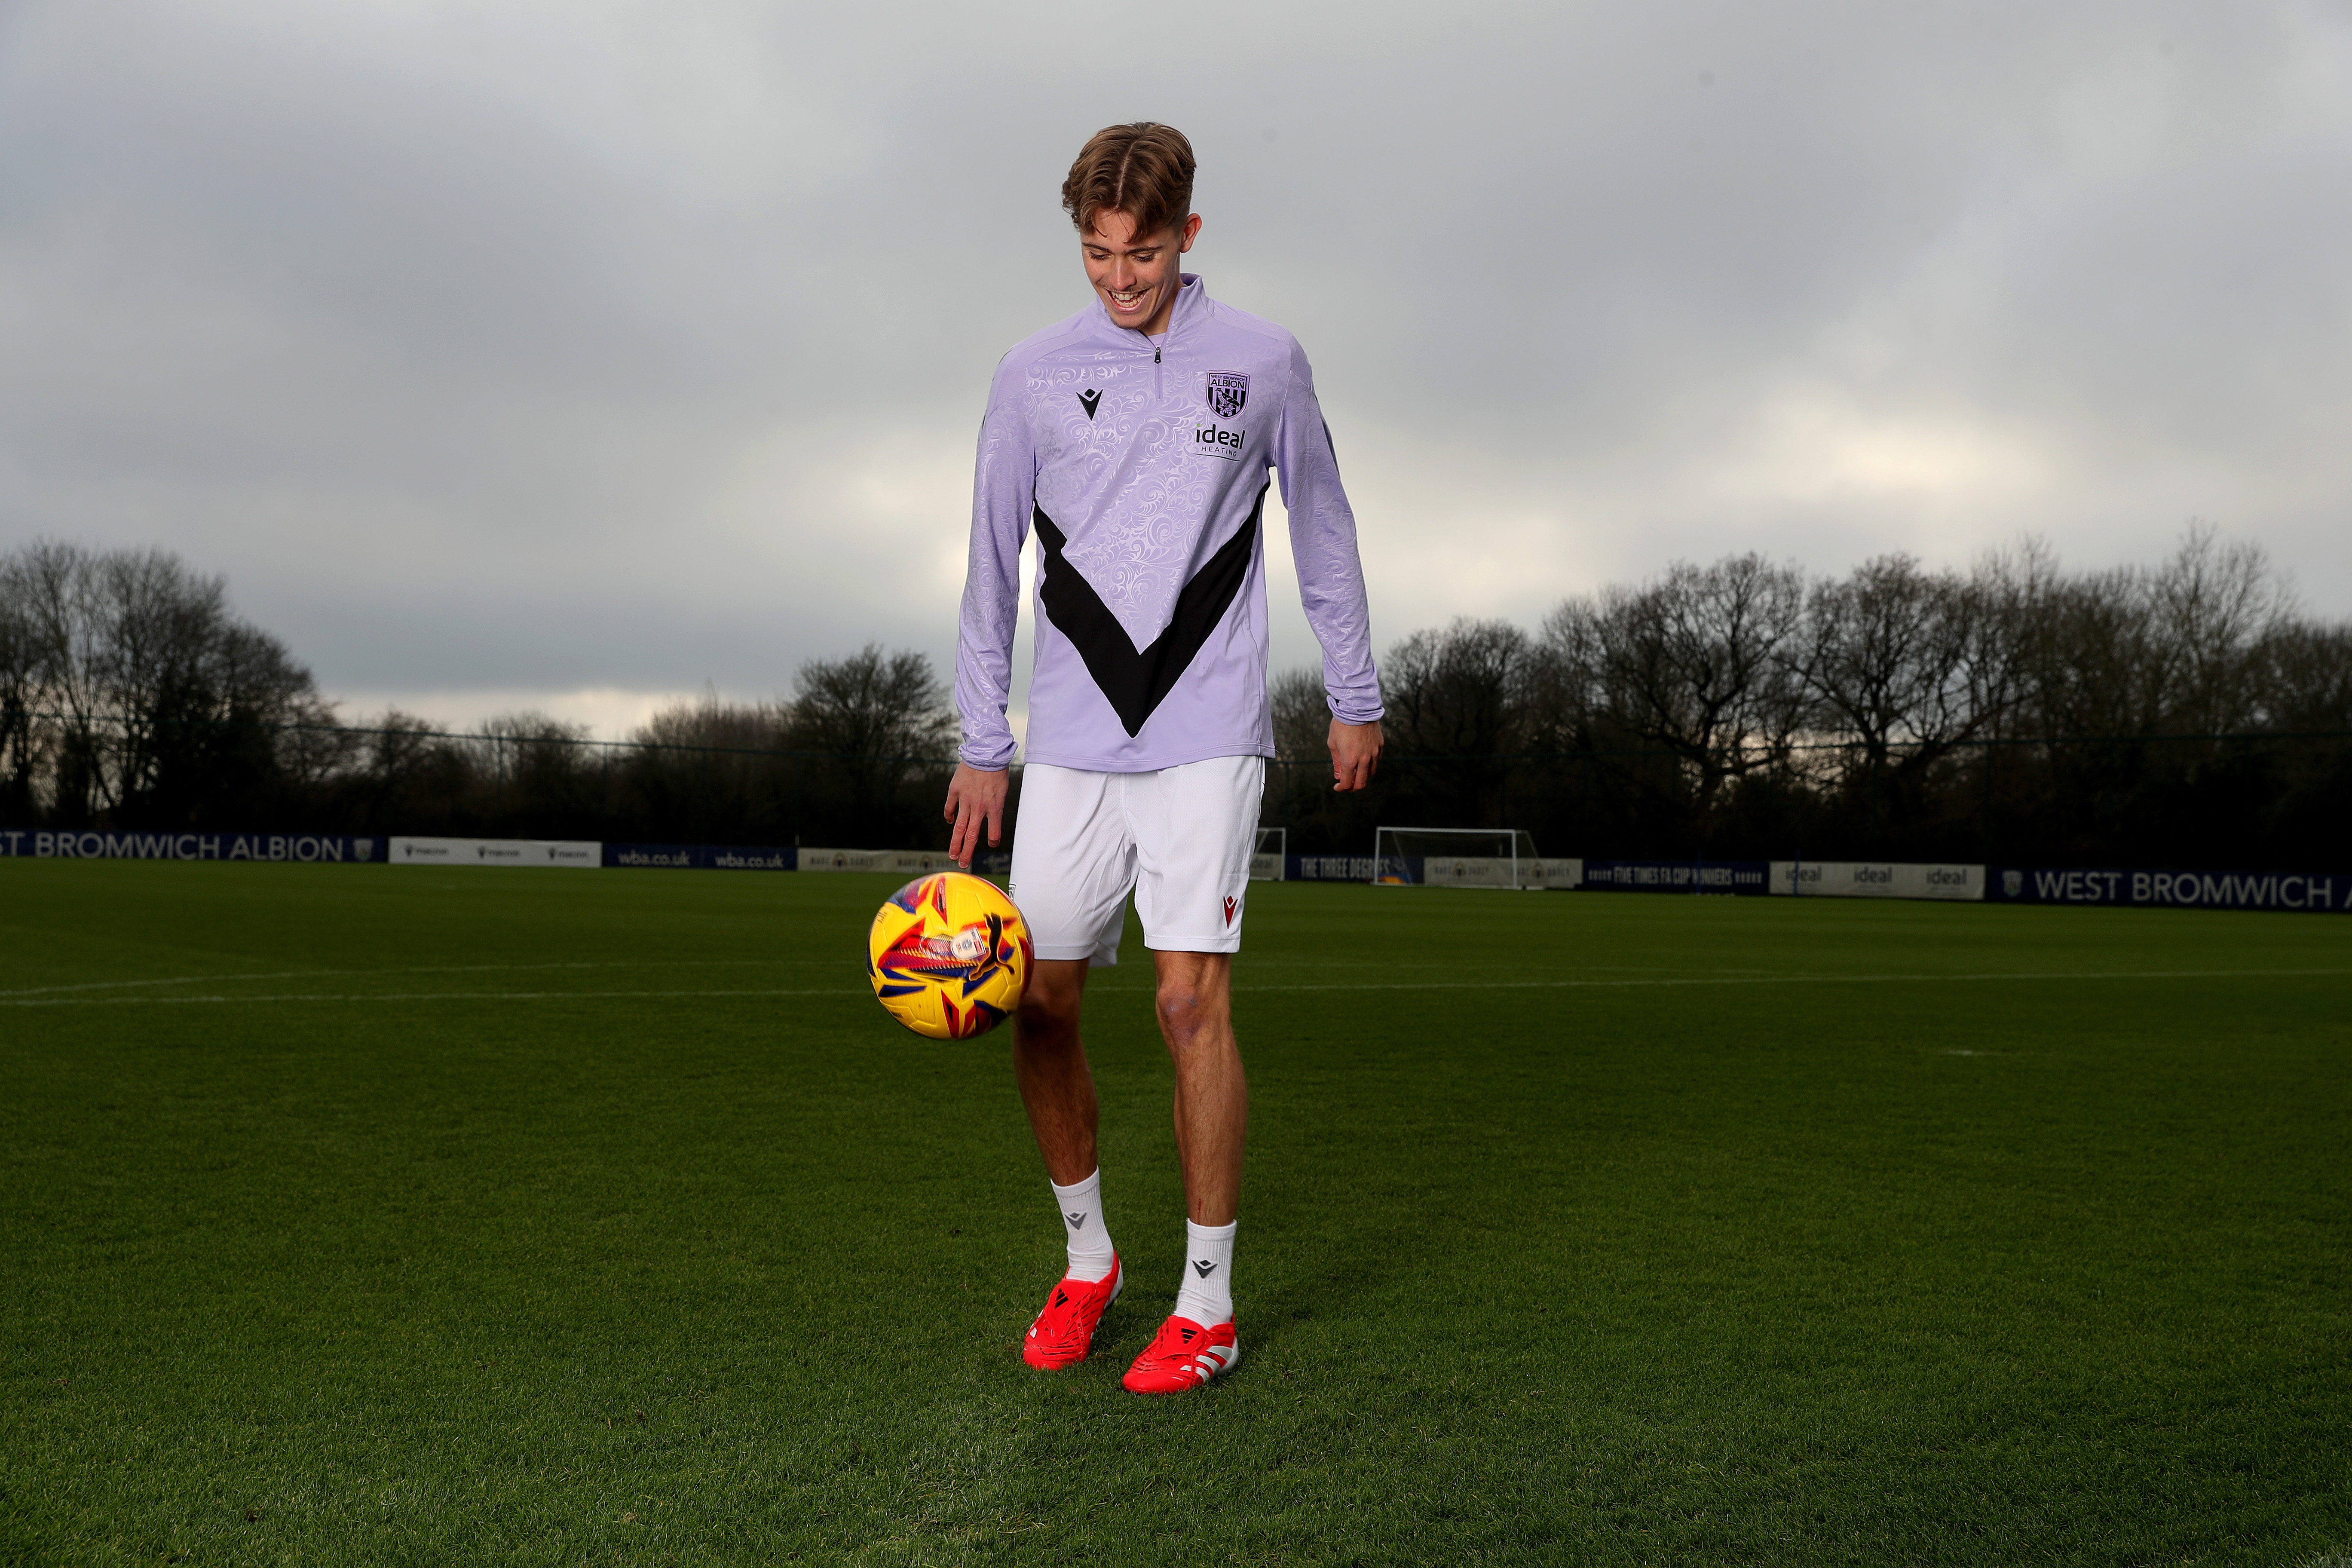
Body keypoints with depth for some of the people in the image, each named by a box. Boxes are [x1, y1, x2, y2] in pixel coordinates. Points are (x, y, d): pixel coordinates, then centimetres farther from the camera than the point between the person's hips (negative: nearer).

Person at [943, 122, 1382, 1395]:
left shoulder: (1263, 363, 4)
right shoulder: (1032, 377, 6)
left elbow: (1323, 535, 13)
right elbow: (992, 566, 11)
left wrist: (1355, 698, 15)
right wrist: (980, 743, 9)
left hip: (1206, 734, -2)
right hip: (1069, 742, 2)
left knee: (1193, 1003, -8)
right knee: (1038, 1008, 2)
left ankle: (1208, 1304, 5)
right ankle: (1088, 1261, 23)